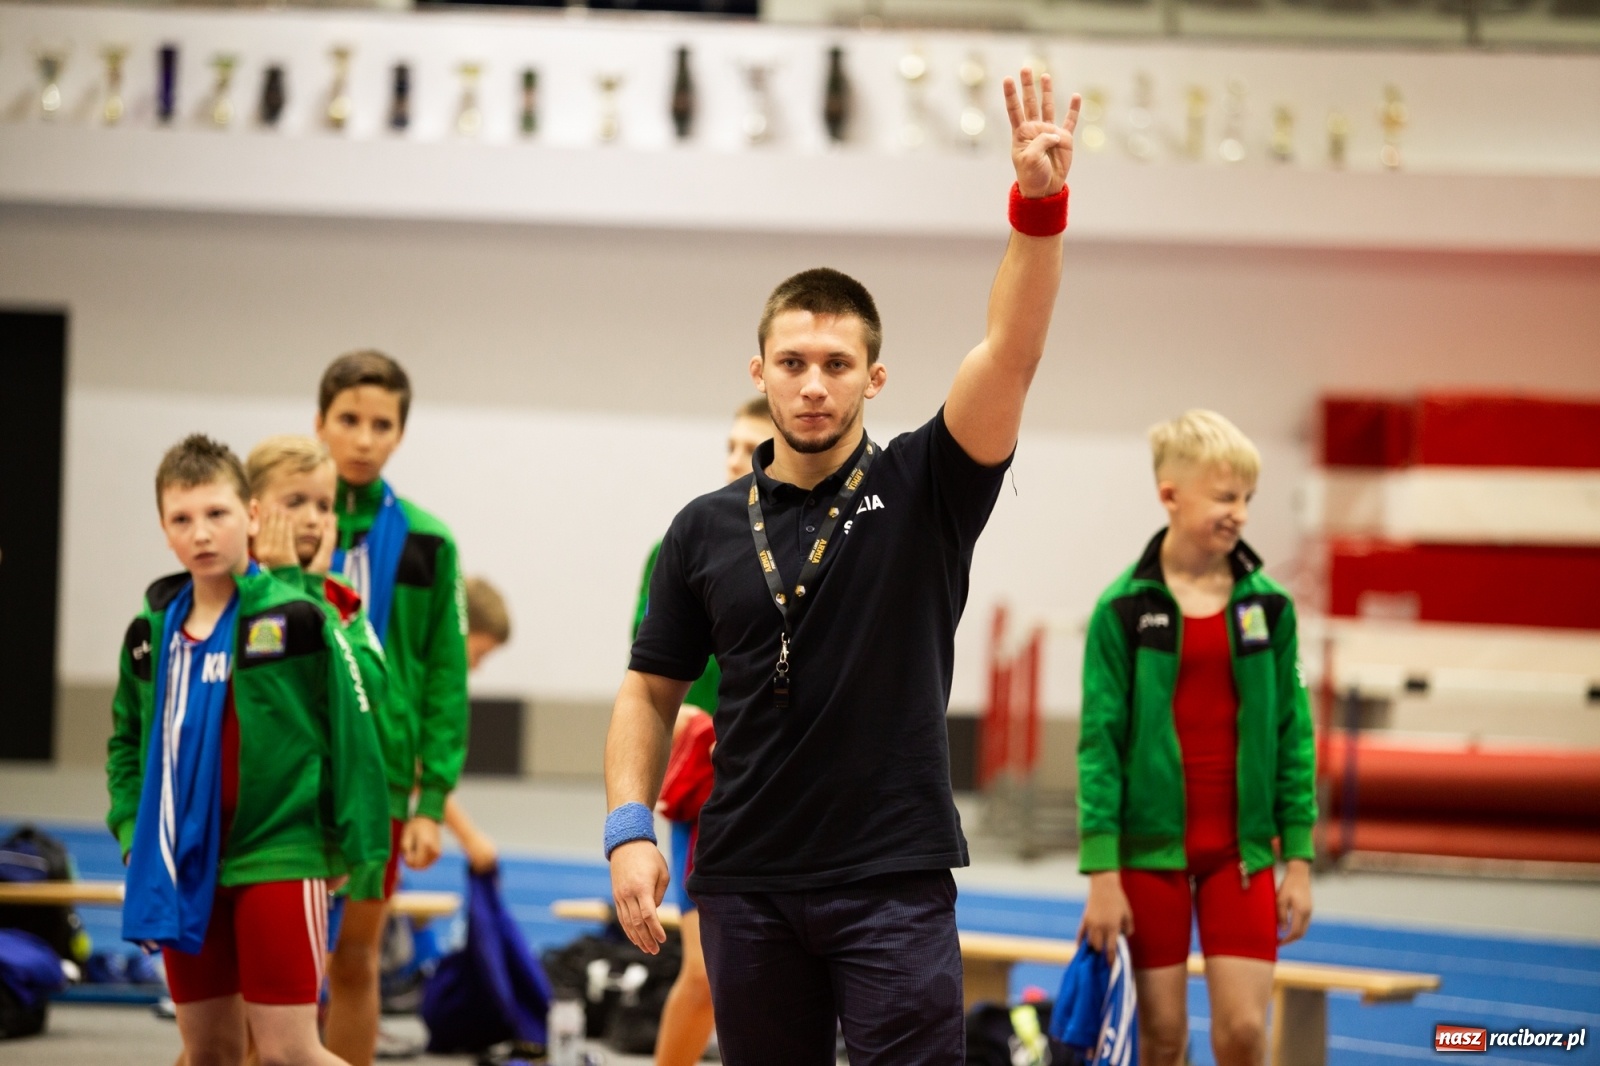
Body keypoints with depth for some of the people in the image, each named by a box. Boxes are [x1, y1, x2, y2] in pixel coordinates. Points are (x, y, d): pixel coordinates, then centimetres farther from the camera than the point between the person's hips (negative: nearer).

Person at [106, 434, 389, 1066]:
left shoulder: (296, 621, -10)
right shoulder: (151, 631, 7)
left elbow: (352, 733, -8)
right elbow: (126, 743, 19)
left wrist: (358, 849, -9)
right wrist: (132, 831, 6)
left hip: (278, 859, -6)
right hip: (184, 867, 6)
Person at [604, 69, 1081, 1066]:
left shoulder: (922, 491, 1)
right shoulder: (707, 529, 8)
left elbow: (1011, 354, -14)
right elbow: (652, 691, 14)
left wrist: (1040, 203, -28)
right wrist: (630, 829, -1)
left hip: (894, 880, -3)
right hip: (746, 885, 3)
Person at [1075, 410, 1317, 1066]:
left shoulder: (1267, 606, 2)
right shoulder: (1124, 610, -6)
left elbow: (1292, 734, 5)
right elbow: (1099, 740, -5)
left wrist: (1298, 858, 2)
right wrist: (1102, 872, -9)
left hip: (1240, 847, 2)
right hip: (1152, 844, -2)